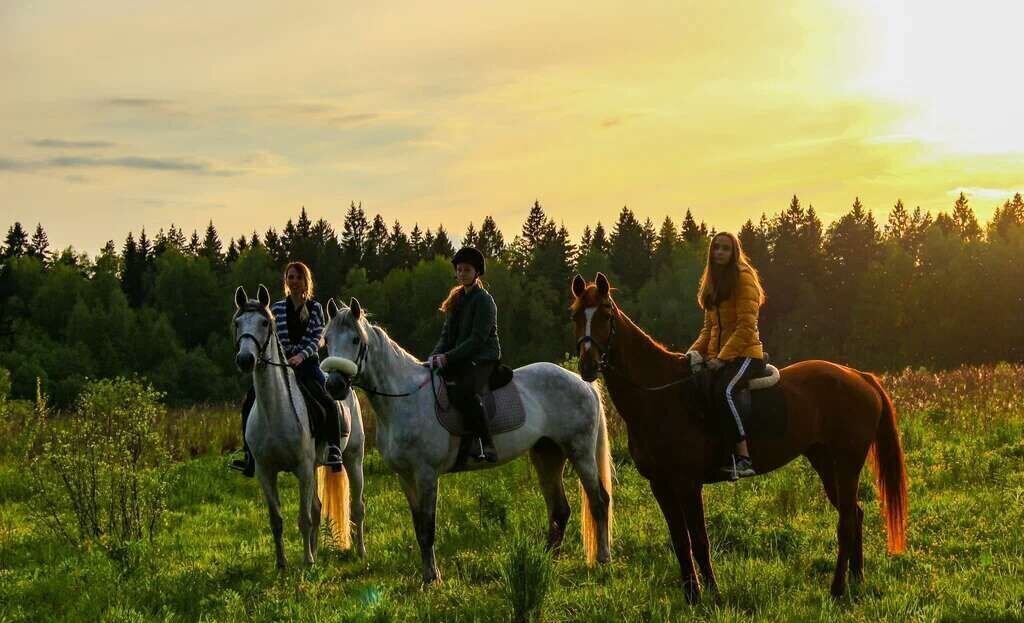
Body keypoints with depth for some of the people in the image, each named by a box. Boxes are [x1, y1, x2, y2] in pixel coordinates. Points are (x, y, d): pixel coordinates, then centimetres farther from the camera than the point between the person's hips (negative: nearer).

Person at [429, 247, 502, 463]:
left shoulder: (484, 300, -8)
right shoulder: (457, 298, 18)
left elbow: (477, 339, -16)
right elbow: (447, 334, 16)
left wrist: (448, 357, -21)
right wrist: (435, 356, -3)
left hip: (483, 358, -9)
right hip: (459, 359, 9)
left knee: (464, 392, -35)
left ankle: (487, 446, -35)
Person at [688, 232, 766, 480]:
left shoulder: (743, 277, -6)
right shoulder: (712, 283, 20)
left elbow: (746, 326, -15)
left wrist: (722, 358, -21)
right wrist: (694, 352, 5)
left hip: (744, 354, -9)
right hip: (716, 356, 9)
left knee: (724, 390, -34)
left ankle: (743, 458, -37)